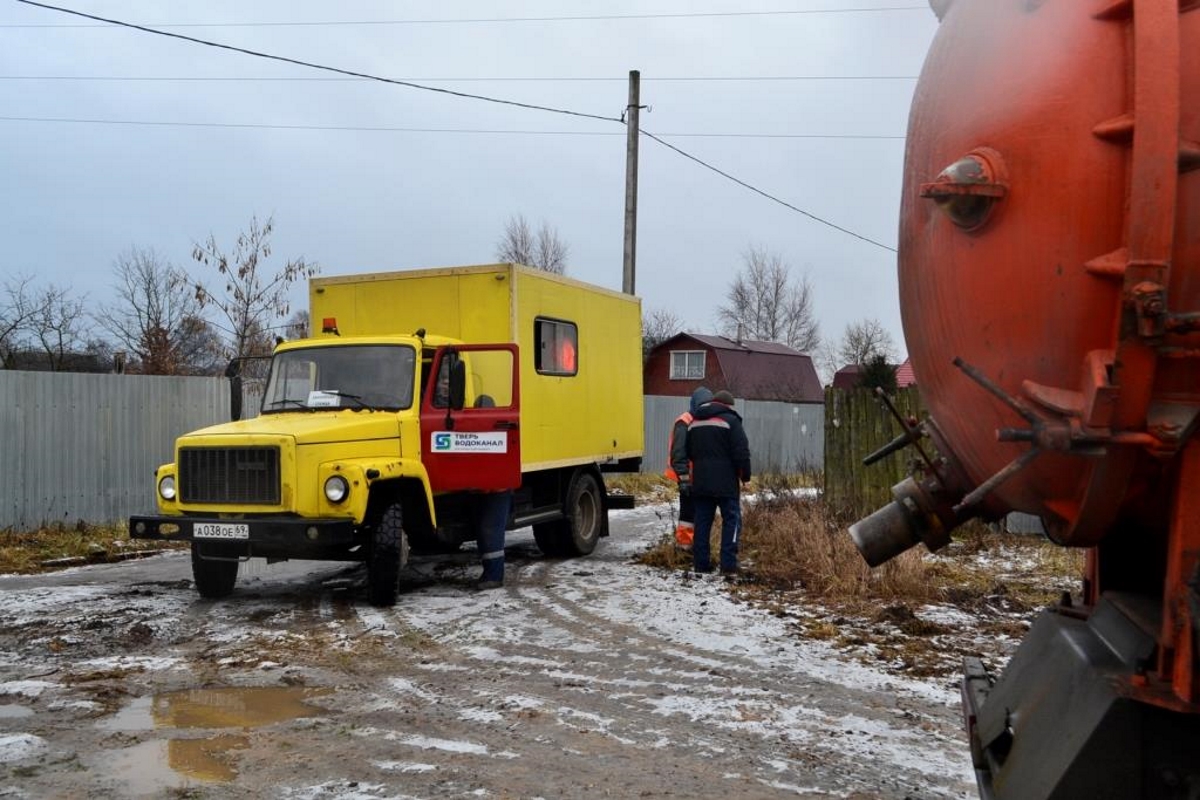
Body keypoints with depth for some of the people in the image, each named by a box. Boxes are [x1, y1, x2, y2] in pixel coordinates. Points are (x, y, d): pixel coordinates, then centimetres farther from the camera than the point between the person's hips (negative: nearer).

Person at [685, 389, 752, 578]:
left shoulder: (695, 423, 15)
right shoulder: (730, 420, -7)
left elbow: (689, 452, 23)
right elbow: (742, 452, -11)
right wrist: (745, 475, -2)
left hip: (700, 482, 6)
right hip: (725, 482, -6)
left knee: (702, 521, 10)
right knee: (731, 520, -1)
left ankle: (700, 563, 10)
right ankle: (728, 565, -8)